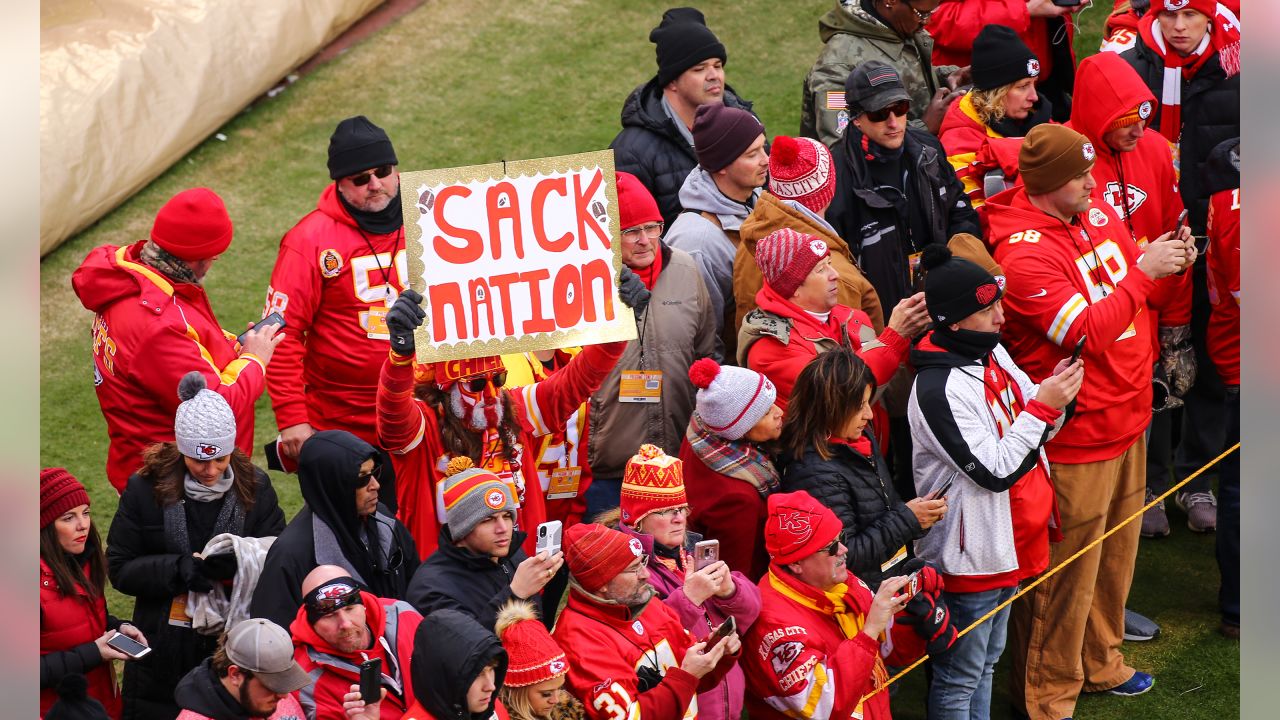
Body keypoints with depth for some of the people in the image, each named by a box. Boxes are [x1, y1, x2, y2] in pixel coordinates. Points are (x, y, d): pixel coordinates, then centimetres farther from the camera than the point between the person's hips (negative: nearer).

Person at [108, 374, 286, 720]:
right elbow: (120, 568, -5)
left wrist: (241, 563, -24)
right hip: (164, 653, -1)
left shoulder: (254, 488, 0)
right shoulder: (147, 489, -5)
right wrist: (177, 569, -21)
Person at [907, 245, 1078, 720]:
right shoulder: (938, 390, -26)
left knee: (988, 660, 23)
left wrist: (1057, 396, -11)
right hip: (970, 554, -9)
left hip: (1008, 545, 9)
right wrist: (1042, 406, -24)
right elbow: (996, 471, -26)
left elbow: (1033, 429, 11)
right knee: (960, 677, 5)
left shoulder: (993, 352, 2)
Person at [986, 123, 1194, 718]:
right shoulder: (1024, 254, -24)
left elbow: (1126, 285, 16)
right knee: (1067, 572, 3)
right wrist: (1143, 272, -24)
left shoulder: (1095, 212, 2)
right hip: (1075, 438, -8)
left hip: (1126, 417, 8)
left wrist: (1168, 258, -4)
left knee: (1114, 555, 23)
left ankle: (1100, 662, 42)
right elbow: (1088, 333, -28)